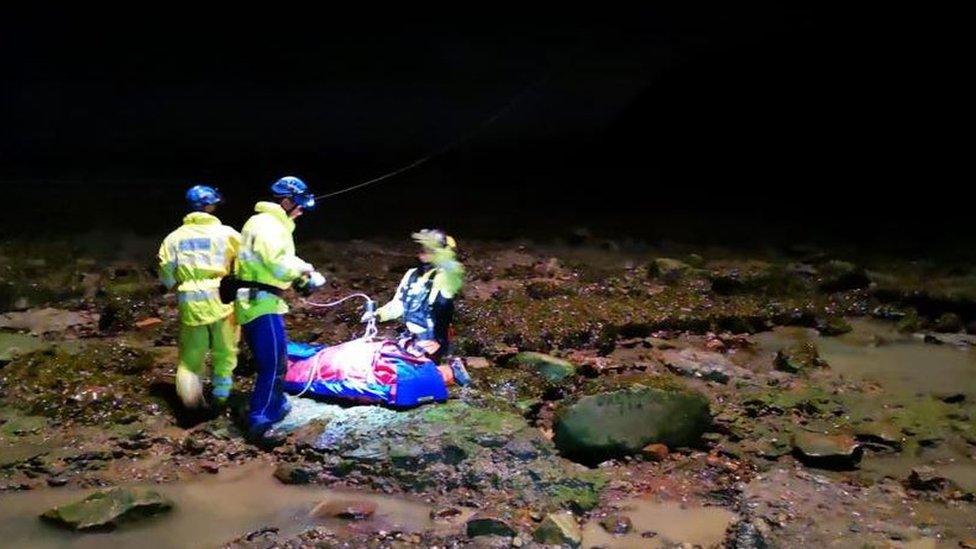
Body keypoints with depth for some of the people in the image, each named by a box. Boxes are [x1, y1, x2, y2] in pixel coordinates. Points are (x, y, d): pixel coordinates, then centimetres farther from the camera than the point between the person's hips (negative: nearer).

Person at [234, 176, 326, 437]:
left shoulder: (274, 224, 17)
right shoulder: (267, 225, -17)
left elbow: (283, 259, 25)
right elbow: (280, 265, -26)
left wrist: (306, 276, 9)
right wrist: (306, 269, -8)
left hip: (260, 301, 11)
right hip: (260, 302, -11)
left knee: (275, 359, 22)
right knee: (273, 364, -9)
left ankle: (276, 405, 36)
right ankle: (259, 421, -5)